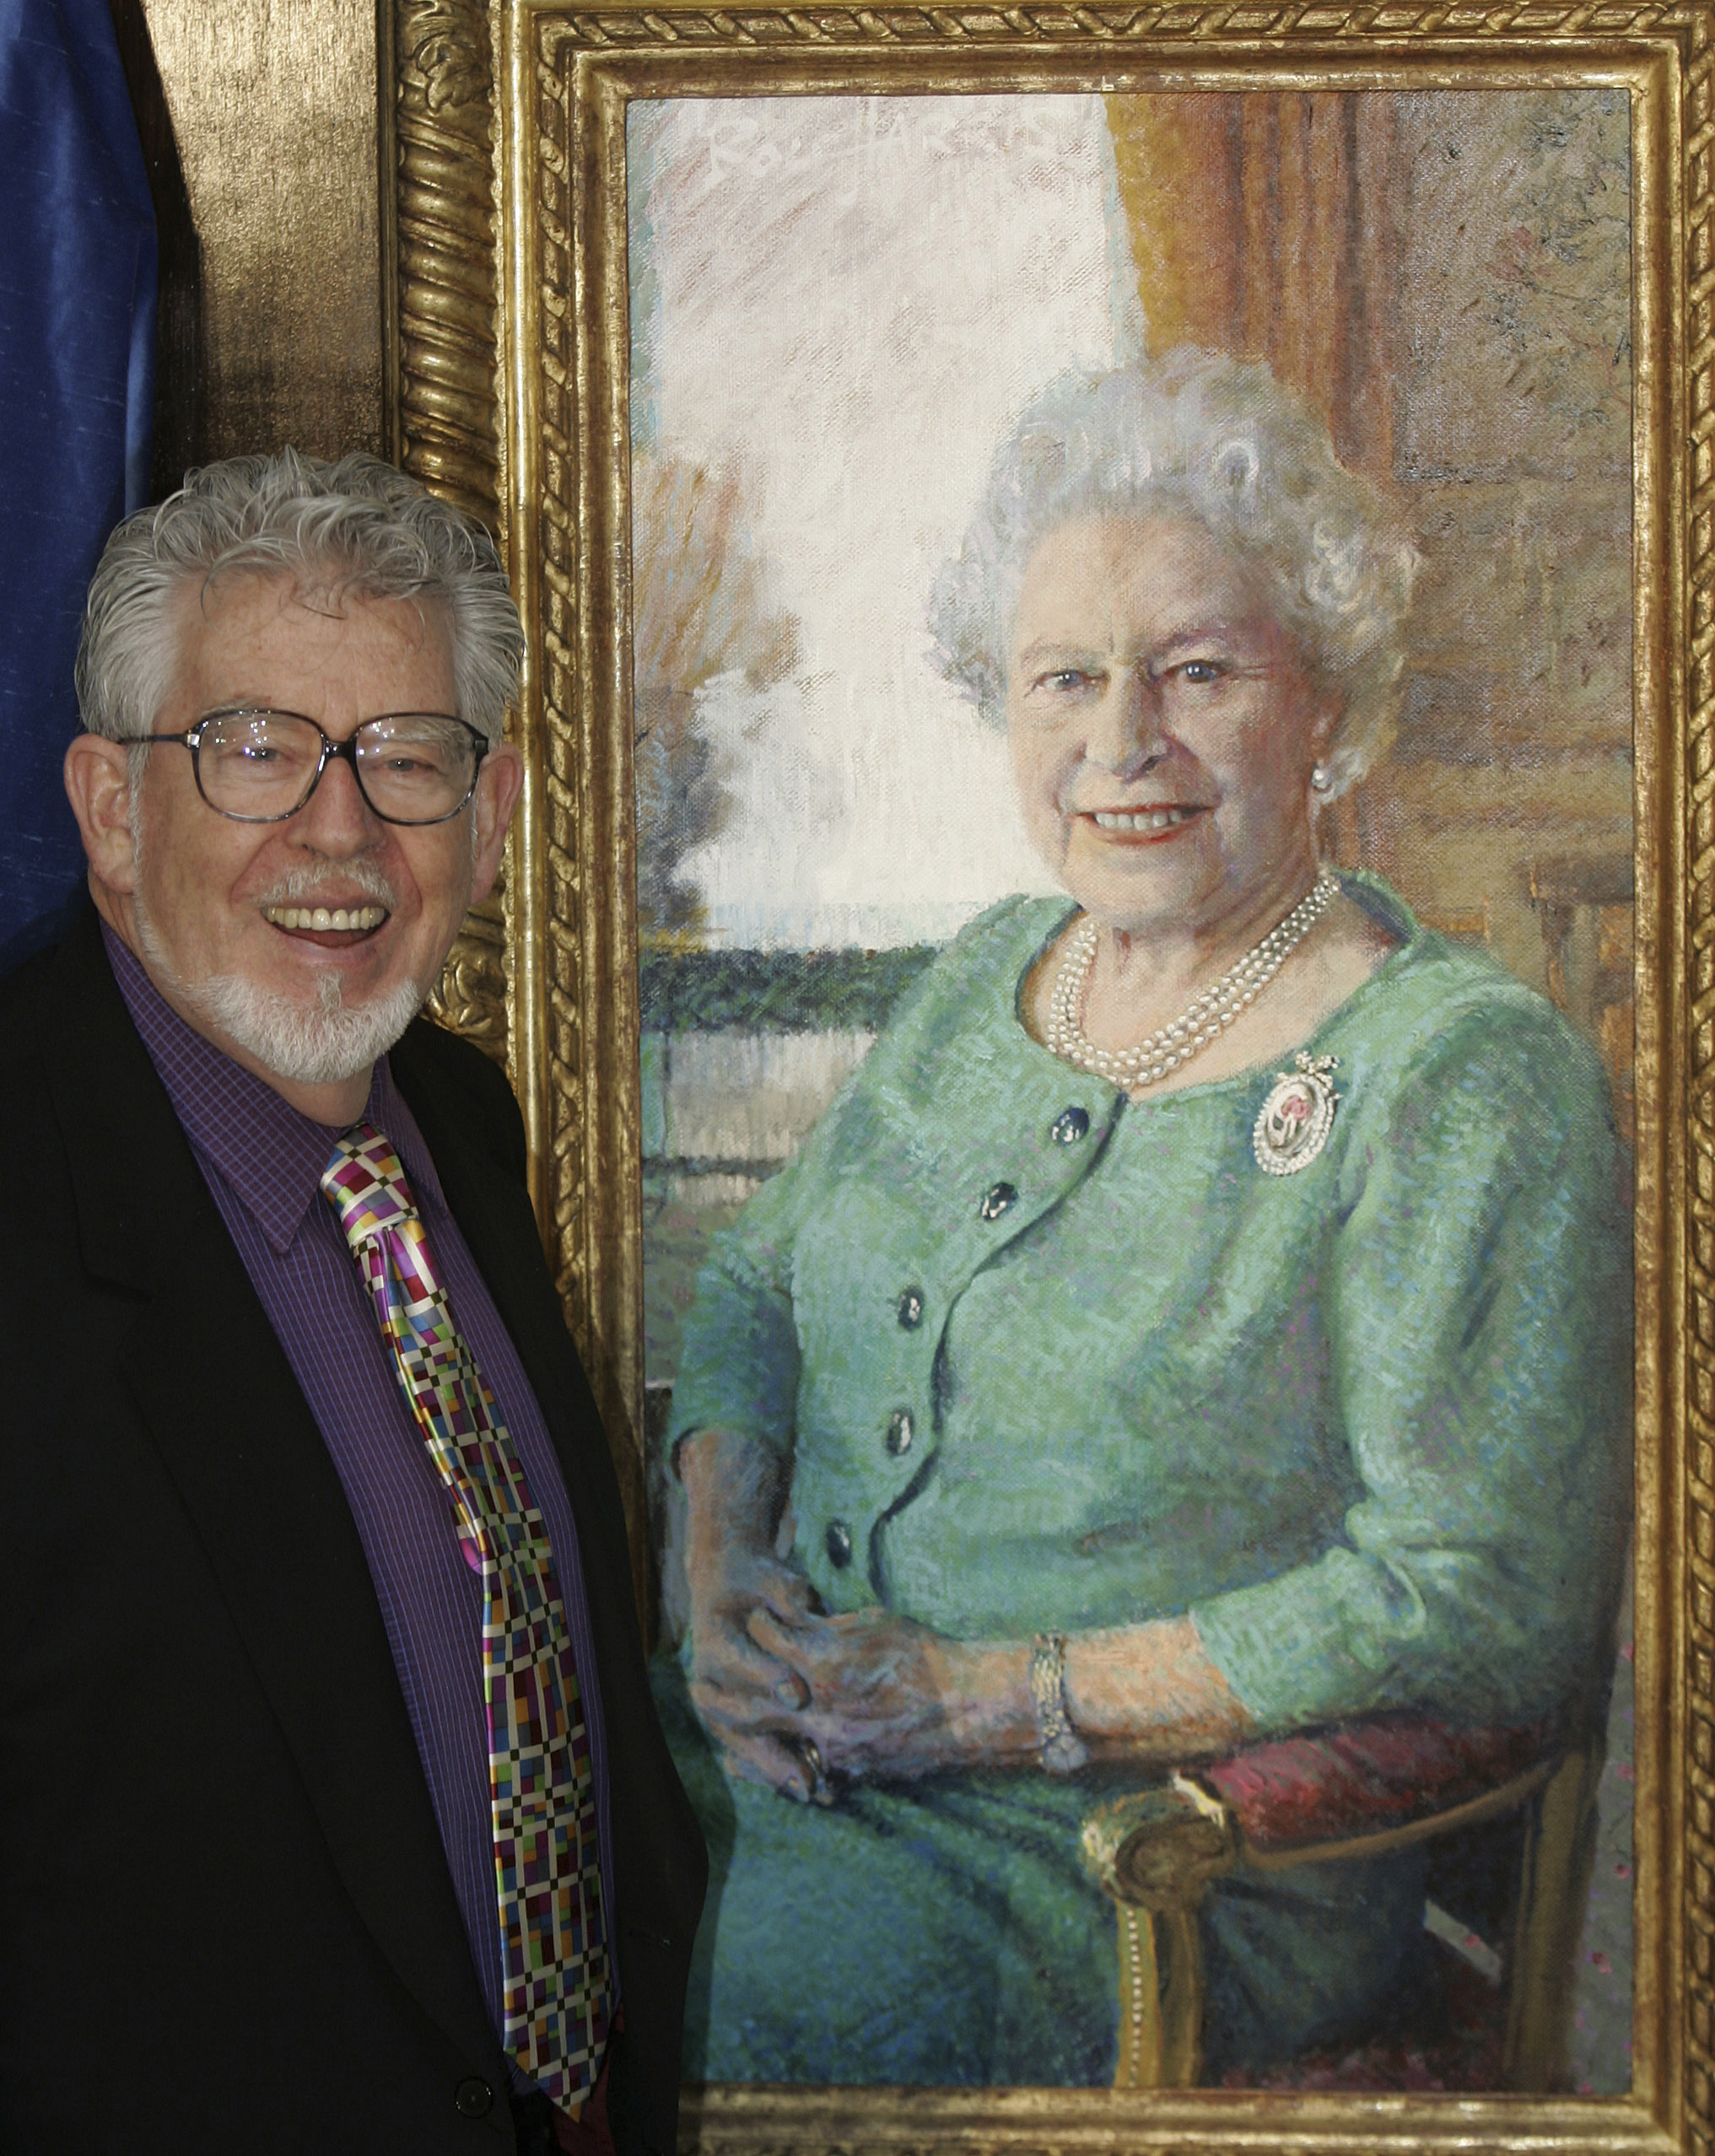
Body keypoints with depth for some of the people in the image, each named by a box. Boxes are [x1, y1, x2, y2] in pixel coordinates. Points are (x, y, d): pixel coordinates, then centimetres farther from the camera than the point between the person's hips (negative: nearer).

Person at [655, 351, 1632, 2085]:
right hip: (783, 1737, 6)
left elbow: (1490, 1602, -17)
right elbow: (751, 1286, 18)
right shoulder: (989, 973, 10)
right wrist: (726, 1575, -3)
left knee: (762, 1991, -27)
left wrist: (995, 1699, -17)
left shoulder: (1463, 1078, -11)